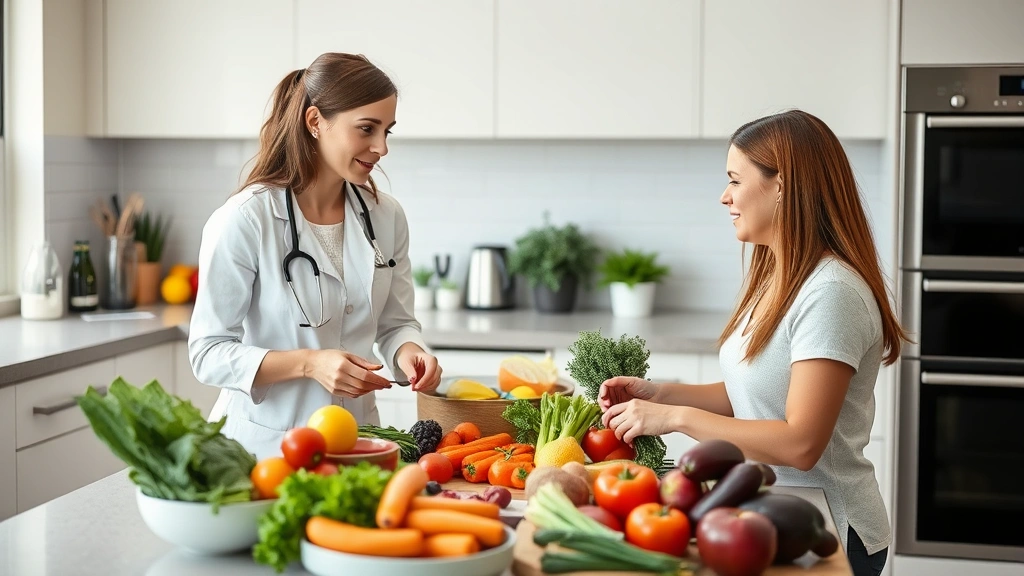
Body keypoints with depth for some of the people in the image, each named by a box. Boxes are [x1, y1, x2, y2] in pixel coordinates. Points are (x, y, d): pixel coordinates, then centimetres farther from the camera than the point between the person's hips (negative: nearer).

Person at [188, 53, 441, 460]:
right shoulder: (244, 220, -13)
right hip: (266, 441, -4)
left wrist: (408, 351, -10)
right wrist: (309, 363, -24)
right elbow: (209, 353, -12)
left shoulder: (386, 217, 2)